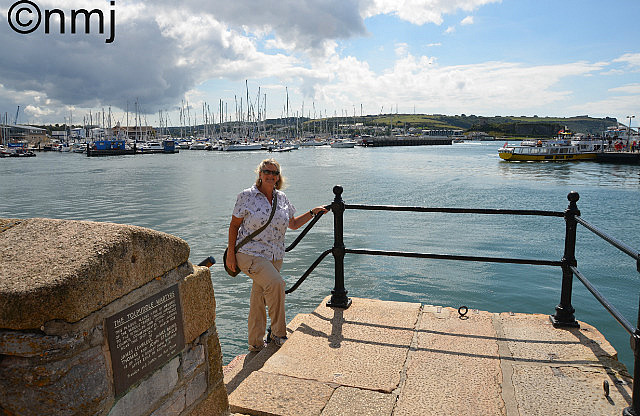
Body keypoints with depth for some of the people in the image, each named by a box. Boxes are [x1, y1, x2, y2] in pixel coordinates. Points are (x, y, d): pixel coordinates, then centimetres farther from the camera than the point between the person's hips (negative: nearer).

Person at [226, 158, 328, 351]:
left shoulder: (282, 198, 9)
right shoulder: (247, 196, -5)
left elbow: (294, 224, 19)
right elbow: (234, 225, -2)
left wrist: (312, 212, 9)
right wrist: (231, 253, -6)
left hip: (274, 257, 5)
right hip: (250, 253, -5)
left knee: (259, 299, 11)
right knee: (276, 283, -25)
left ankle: (255, 343, 25)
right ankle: (278, 334, -9)